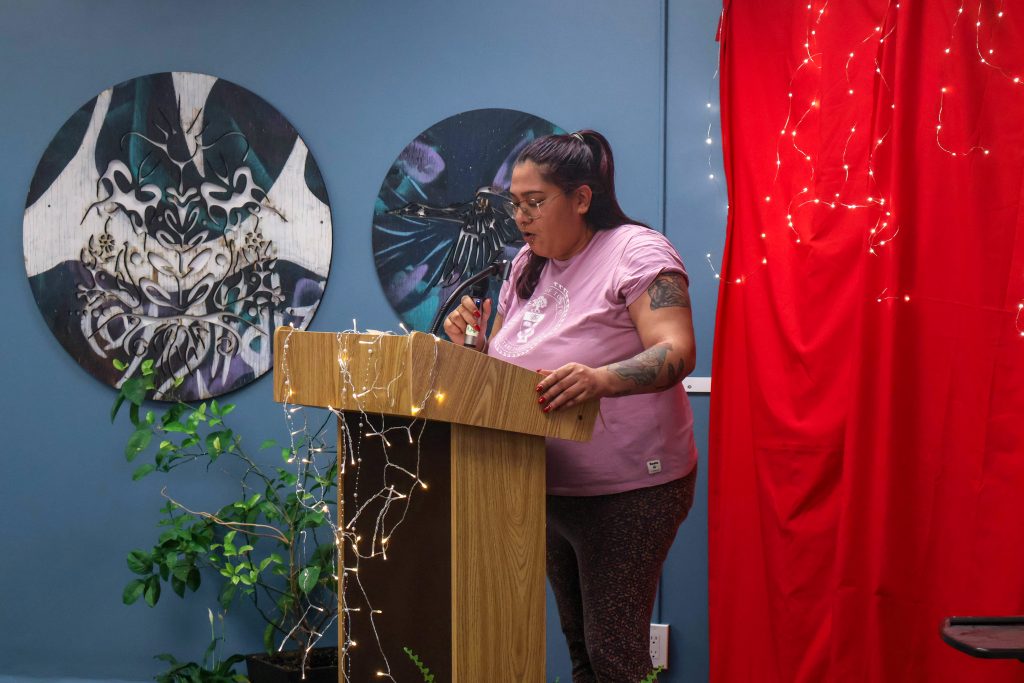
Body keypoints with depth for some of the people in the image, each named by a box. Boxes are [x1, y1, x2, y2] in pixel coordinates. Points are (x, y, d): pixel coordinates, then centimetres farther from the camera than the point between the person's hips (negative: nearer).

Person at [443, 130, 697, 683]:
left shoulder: (636, 251, -11)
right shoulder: (527, 265, 12)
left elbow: (677, 351, -24)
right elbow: (500, 367, 18)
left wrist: (599, 379, -42)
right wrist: (471, 343, -5)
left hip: (627, 493, -7)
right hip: (548, 491, 7)